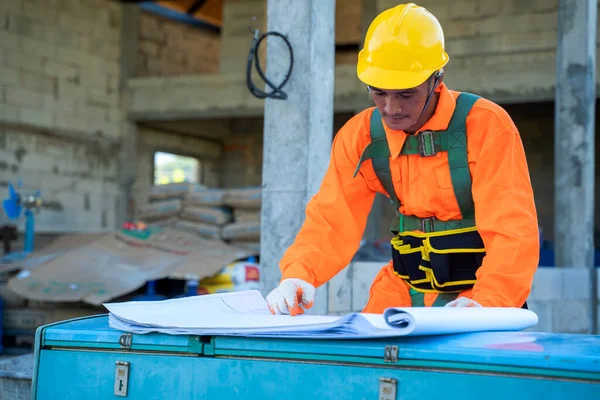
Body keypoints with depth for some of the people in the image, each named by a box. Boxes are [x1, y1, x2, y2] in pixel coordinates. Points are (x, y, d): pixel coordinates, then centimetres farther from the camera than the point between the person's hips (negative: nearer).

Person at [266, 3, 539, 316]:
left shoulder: (486, 125, -17)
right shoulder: (359, 137, -3)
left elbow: (512, 228, -23)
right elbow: (332, 221, -5)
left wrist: (485, 302, -39)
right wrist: (298, 275, -25)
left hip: (481, 288, -3)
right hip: (405, 288, 4)